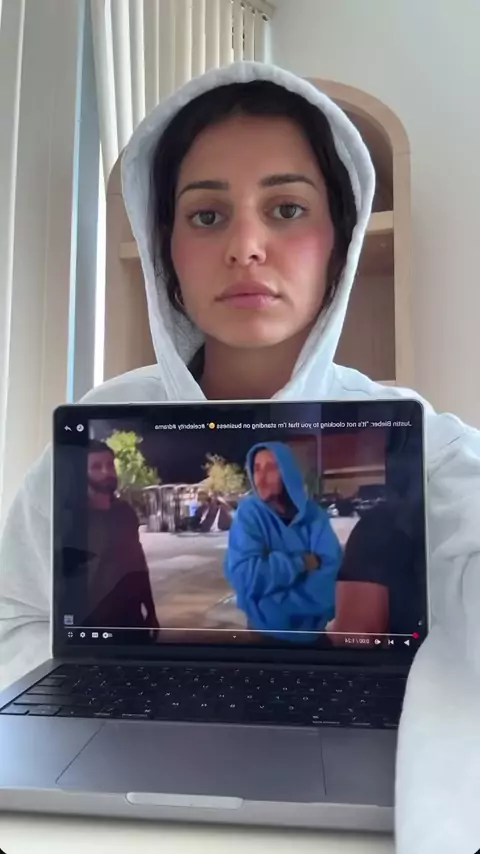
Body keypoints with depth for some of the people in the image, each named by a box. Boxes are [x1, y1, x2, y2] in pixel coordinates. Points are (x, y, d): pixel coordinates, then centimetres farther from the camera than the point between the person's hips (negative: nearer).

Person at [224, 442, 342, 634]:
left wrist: (279, 602, -26)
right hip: (267, 631, -2)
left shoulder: (313, 514, -10)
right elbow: (243, 574, -25)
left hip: (312, 629, 2)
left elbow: (332, 570, -19)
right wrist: (301, 562, -20)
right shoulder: (249, 513, -14)